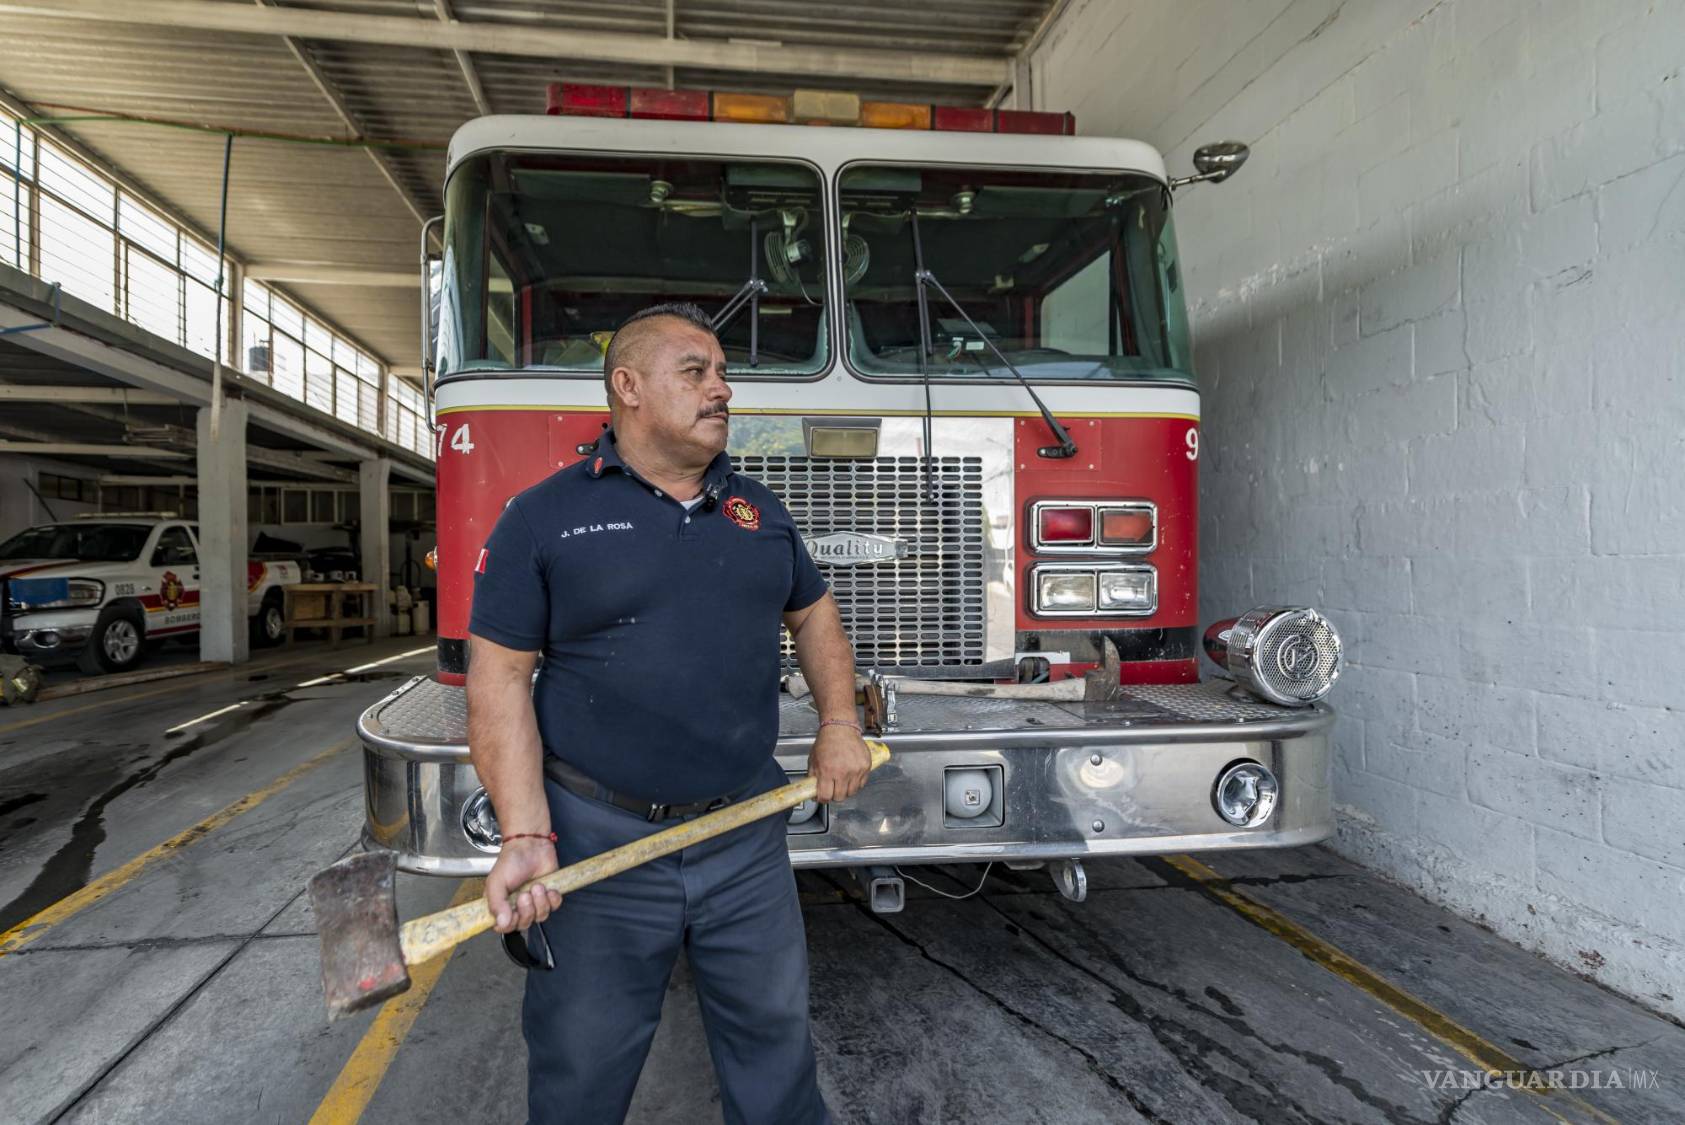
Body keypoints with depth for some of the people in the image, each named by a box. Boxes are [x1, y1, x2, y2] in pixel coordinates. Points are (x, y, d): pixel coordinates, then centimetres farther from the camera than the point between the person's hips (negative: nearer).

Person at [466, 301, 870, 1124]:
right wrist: (526, 837, -17)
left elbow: (812, 614, 19)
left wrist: (839, 725, 7)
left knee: (774, 1037, 19)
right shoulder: (544, 516, -6)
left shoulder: (761, 511, 7)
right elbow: (499, 677, -9)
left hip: (747, 837, 4)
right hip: (598, 843, -3)